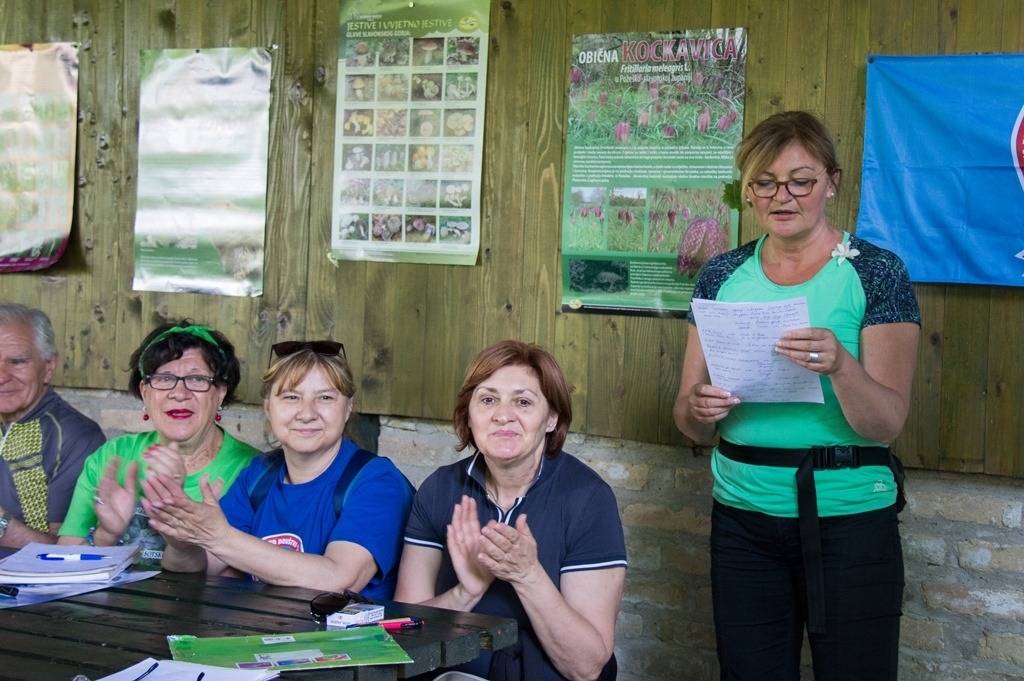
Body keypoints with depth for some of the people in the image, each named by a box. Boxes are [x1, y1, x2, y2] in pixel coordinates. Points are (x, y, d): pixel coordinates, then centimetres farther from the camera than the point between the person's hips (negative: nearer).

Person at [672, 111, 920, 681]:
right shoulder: (724, 276, 4)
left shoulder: (875, 271, -6)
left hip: (849, 524, -3)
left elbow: (887, 425, -14)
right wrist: (699, 409, -16)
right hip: (743, 520, 3)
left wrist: (839, 365, -32)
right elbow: (691, 423, 7)